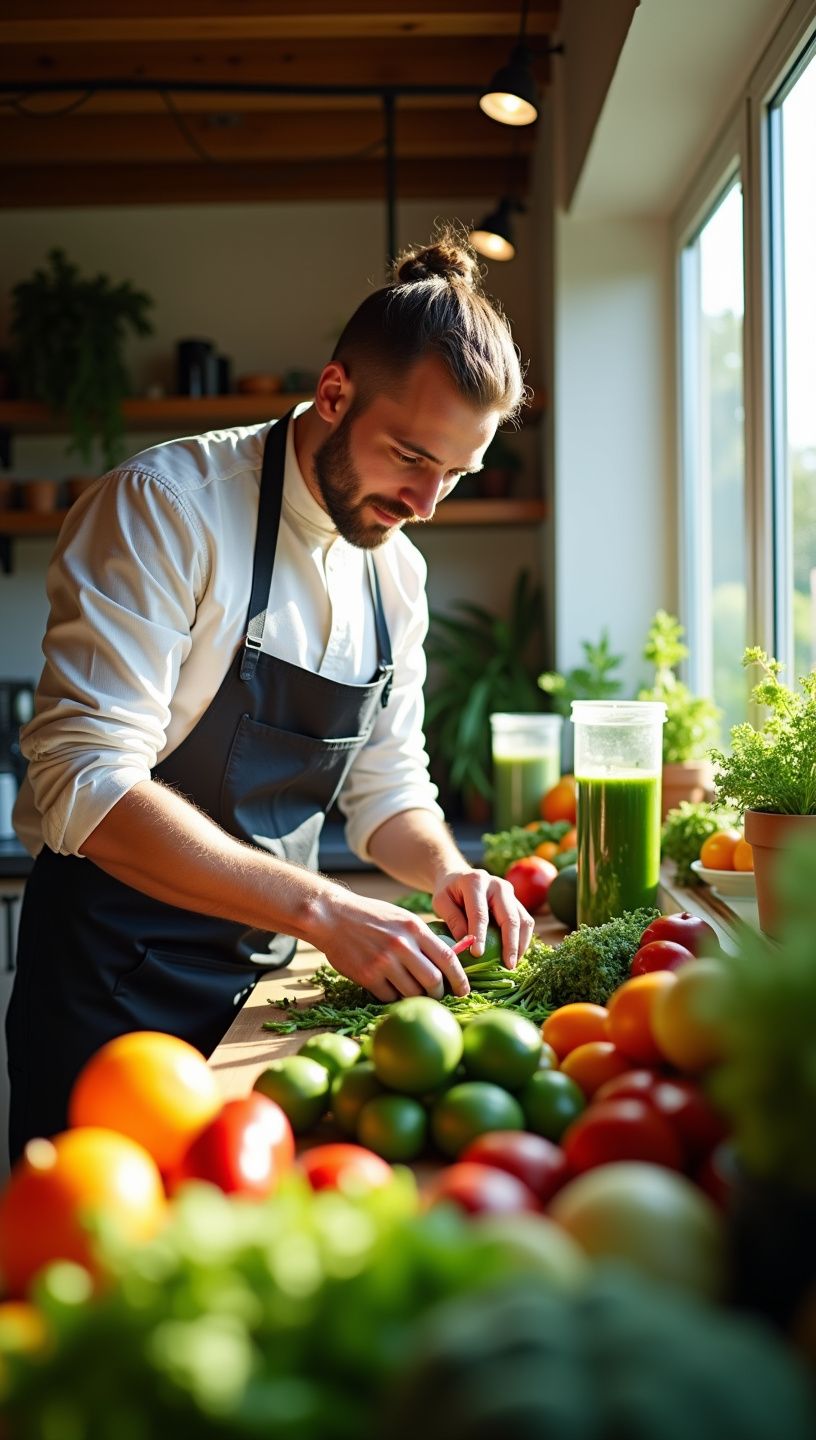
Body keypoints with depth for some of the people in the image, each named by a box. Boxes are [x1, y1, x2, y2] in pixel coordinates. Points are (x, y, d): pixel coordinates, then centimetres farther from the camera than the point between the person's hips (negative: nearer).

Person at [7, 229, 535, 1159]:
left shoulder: (397, 570, 5)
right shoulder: (164, 507, -17)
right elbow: (88, 785, -26)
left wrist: (445, 871, -8)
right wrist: (321, 910, -30)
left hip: (269, 976, 7)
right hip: (116, 984, -6)